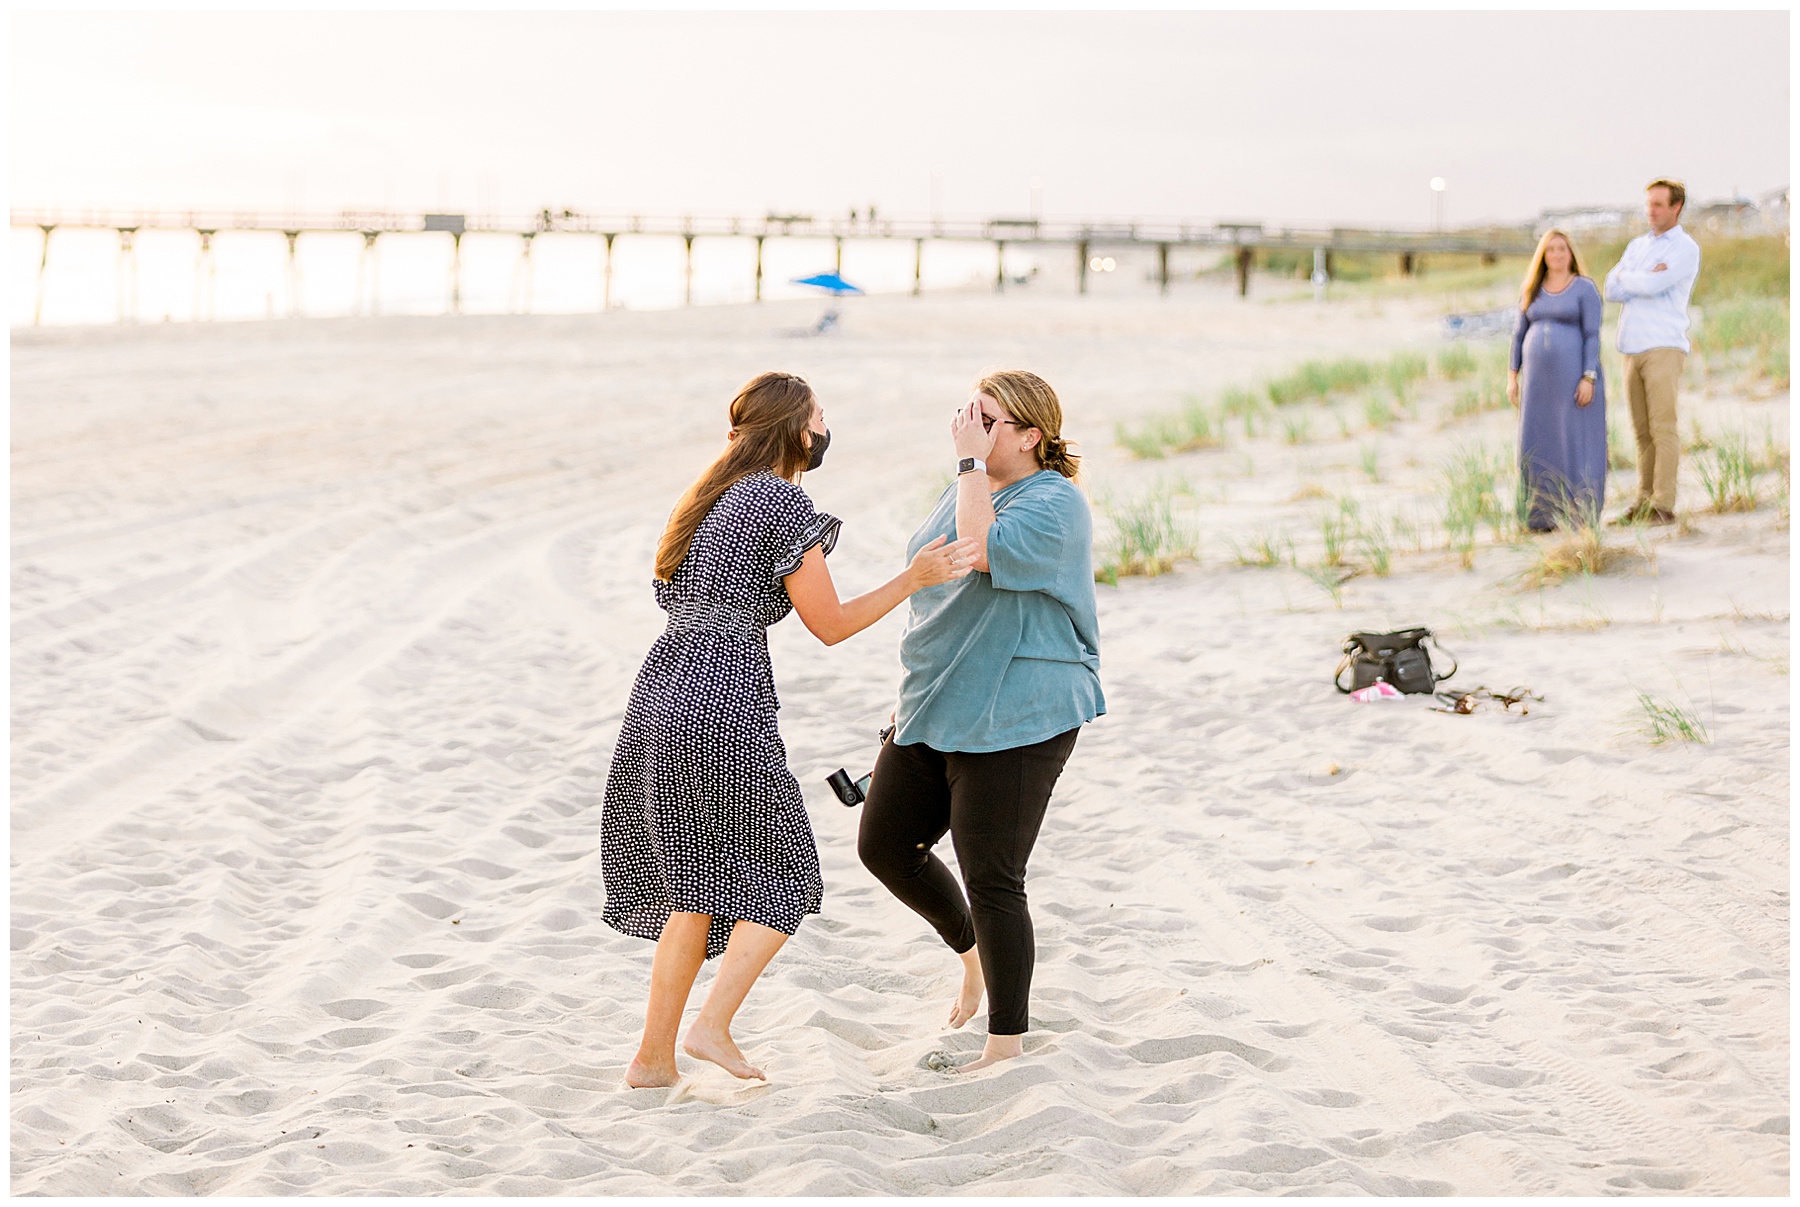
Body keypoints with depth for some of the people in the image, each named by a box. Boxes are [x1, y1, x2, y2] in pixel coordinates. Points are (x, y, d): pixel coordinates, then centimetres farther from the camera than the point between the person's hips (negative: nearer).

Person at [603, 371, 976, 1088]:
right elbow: (829, 625, -5)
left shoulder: (713, 496, 19)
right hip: (724, 700, -8)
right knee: (780, 877, 7)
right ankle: (713, 1026, -3)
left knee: (697, 885, 15)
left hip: (664, 687, 8)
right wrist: (913, 579, -4)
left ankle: (653, 1058, 14)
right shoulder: (784, 502, -6)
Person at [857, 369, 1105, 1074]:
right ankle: (972, 951, 36)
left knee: (991, 880, -5)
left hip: (1013, 721, -9)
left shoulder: (1055, 503, -13)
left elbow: (983, 553, -32)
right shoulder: (968, 489, 13)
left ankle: (1007, 1044, 7)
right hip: (937, 711, 9)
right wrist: (913, 693, 21)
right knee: (884, 845, 12)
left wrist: (971, 462, -23)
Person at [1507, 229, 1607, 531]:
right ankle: (1546, 514, 12)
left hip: (1575, 375, -5)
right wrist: (1512, 377, 6)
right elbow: (1520, 334, 12)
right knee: (1541, 445, 4)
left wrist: (1588, 379, -17)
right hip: (1540, 378, 5)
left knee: (1577, 443, -3)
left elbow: (1592, 336, -9)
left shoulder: (1585, 289, -5)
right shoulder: (1531, 290, 9)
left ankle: (1581, 514, 4)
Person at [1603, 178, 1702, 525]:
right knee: (1642, 431, 7)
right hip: (1633, 348, 7)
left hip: (1664, 347, -7)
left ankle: (1664, 506, -10)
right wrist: (1645, 279, -8)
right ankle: (1644, 503, 10)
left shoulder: (1686, 249, -2)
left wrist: (1624, 276, 2)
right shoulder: (1637, 246, 20)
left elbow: (1652, 286, -17)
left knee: (1662, 428, -9)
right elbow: (1612, 290, 7)